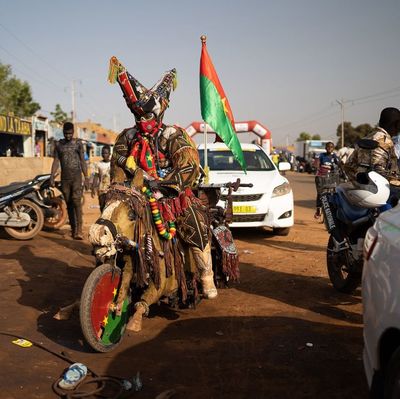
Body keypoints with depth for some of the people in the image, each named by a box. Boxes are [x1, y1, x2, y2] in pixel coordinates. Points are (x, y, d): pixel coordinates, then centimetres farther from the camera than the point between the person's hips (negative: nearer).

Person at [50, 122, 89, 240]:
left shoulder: (78, 143, 4)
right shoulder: (58, 144, 10)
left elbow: (82, 161, 5)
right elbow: (56, 161, 10)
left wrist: (86, 177, -1)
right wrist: (52, 177, 1)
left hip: (76, 176, -3)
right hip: (64, 177, 3)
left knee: (77, 202, -14)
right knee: (69, 203, 6)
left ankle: (79, 230, -18)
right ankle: (73, 228, 12)